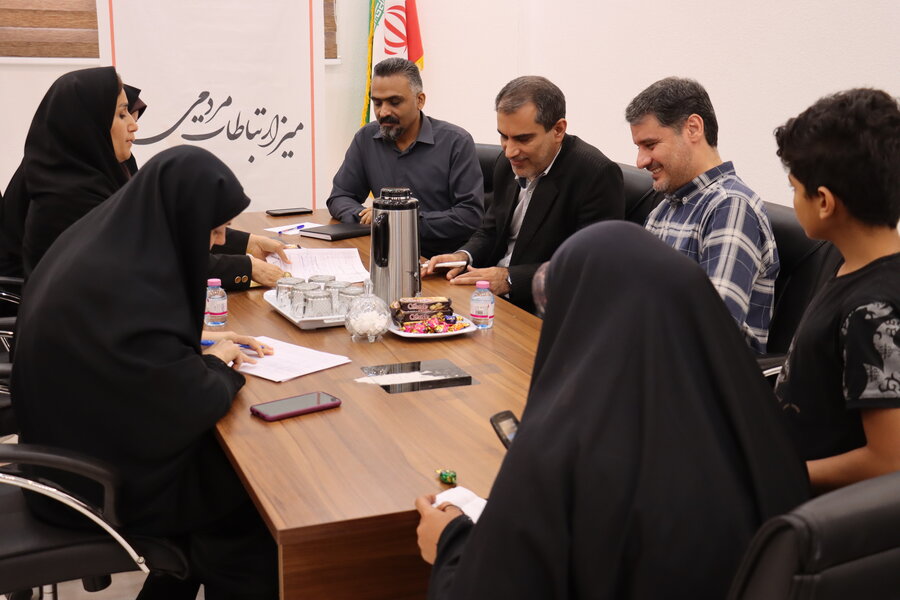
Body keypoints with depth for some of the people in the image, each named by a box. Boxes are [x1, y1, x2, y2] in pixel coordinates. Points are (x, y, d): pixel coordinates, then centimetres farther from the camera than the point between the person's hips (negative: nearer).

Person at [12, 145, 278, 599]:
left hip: (78, 440, 8)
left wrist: (199, 340, 5)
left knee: (227, 458, 16)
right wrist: (218, 365, -7)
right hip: (97, 478, -8)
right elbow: (195, 402, -27)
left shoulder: (105, 240, -4)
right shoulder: (127, 287, -32)